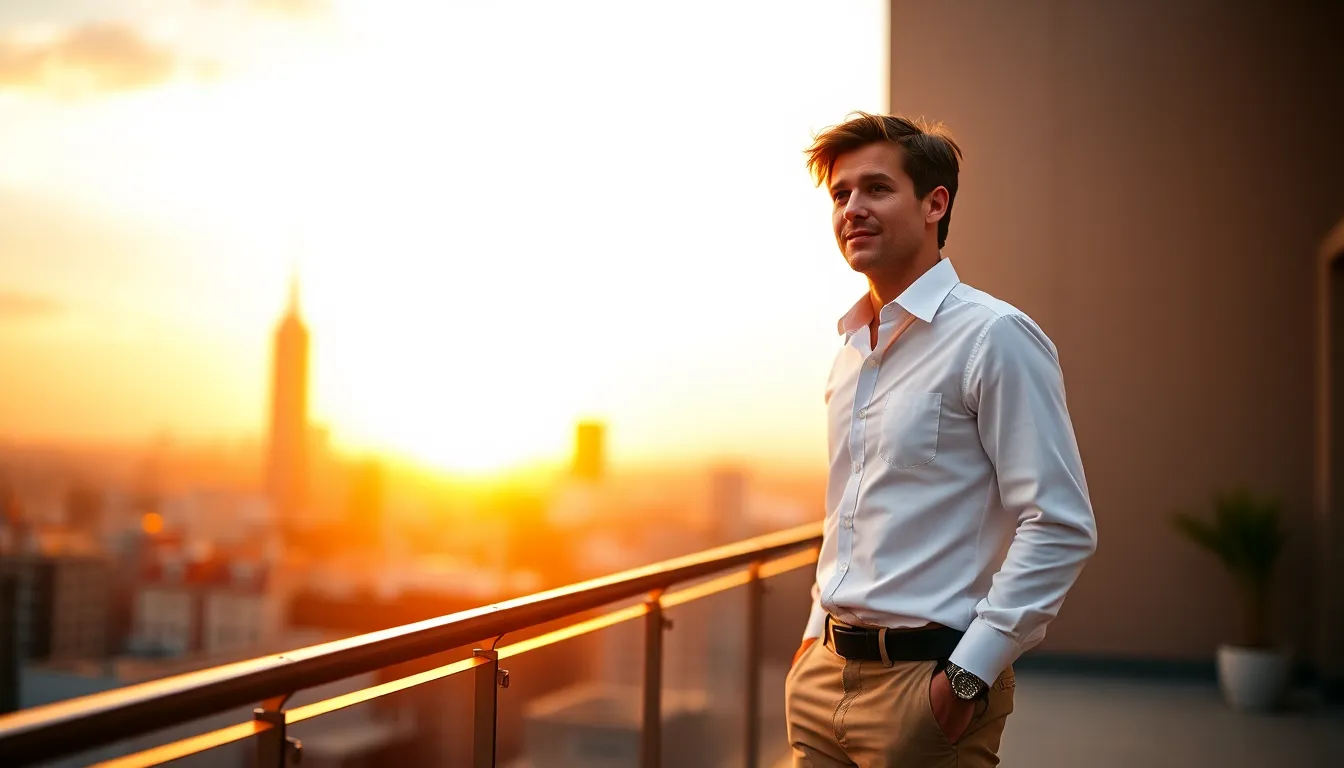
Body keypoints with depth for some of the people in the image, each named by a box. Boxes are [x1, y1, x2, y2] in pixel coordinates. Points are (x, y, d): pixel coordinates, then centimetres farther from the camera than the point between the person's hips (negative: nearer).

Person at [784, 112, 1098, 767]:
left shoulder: (993, 336, -12)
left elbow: (1061, 528, -17)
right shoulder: (851, 351, 12)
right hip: (825, 676, 7)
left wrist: (968, 676, -19)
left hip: (926, 678, -7)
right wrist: (817, 633, 16)